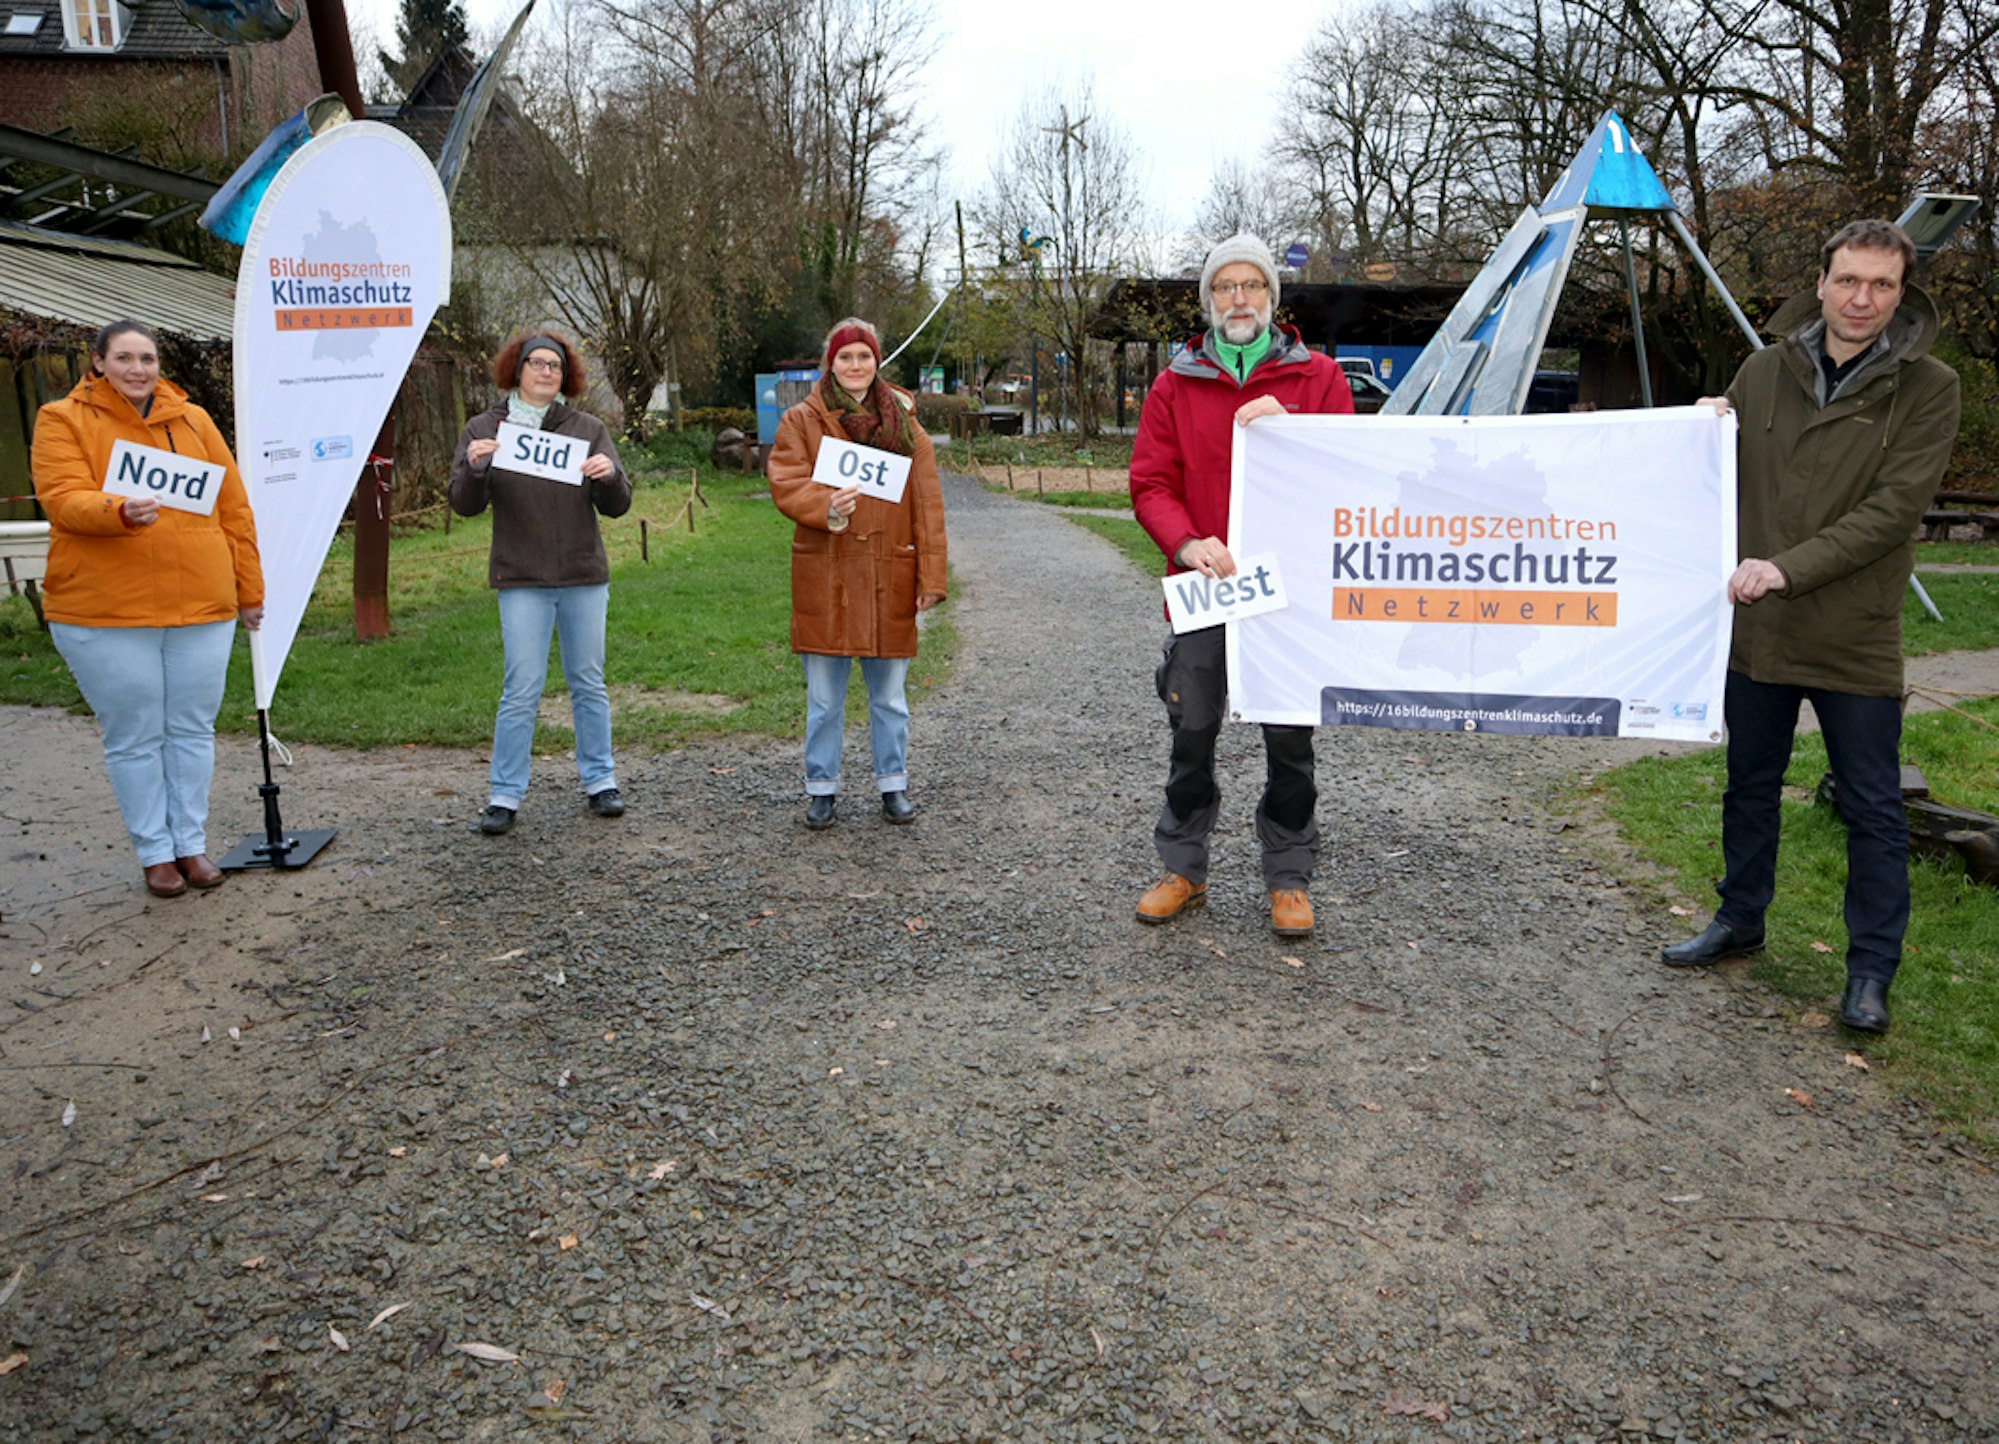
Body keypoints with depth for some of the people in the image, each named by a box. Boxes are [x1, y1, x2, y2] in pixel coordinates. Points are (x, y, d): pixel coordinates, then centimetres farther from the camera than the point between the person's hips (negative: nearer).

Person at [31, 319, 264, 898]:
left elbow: (234, 509, 11)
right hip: (104, 612, -2)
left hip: (203, 608, 3)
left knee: (193, 730, 9)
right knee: (134, 738, 5)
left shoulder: (193, 420, 10)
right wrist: (121, 512, -31)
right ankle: (155, 852, 19)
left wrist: (249, 590, 10)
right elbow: (63, 501, -11)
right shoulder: (63, 420, 3)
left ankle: (192, 844, 23)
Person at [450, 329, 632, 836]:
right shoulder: (485, 428, 4)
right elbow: (465, 505, -1)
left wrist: (610, 476, -19)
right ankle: (505, 795, 5)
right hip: (522, 581, -2)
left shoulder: (588, 429, 6)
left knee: (589, 683, 9)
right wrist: (474, 467, -21)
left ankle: (600, 780, 21)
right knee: (522, 690, -3)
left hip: (584, 576, 2)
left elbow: (618, 506, 2)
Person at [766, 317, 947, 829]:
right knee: (824, 698, 7)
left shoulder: (904, 422, 7)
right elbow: (786, 483, -5)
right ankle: (821, 788, 20)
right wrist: (826, 506, -26)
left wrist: (931, 576, -3)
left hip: (889, 578, 1)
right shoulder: (802, 421, 4)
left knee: (889, 695, 11)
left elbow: (927, 504, 4)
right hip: (825, 578, -1)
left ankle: (893, 785, 24)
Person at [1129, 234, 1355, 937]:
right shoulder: (1176, 385, 8)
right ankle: (1183, 868, 23)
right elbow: (1150, 483, 1)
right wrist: (1186, 542, -17)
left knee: (1290, 740, 6)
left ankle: (1289, 878, 19)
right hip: (1202, 587, 1)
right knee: (1191, 734, 8)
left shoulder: (1318, 377, 6)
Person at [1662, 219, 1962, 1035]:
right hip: (1756, 628, 4)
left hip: (1857, 638, -3)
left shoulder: (1926, 388, -6)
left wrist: (1791, 568, -23)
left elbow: (1894, 507, -14)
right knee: (1749, 787, 17)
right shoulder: (1765, 371, 4)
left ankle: (1872, 970, 17)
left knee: (1873, 811, 4)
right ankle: (1740, 921, 35)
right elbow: (1726, 480, 15)